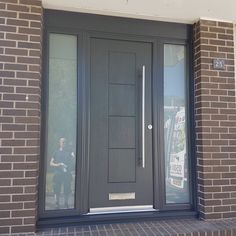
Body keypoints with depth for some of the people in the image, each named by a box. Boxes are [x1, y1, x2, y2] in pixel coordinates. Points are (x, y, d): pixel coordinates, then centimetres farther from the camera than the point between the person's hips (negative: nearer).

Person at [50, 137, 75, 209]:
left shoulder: (68, 153, 10)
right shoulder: (56, 153, 6)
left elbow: (72, 163, 9)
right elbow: (51, 163, 3)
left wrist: (73, 158, -9)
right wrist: (58, 165, -12)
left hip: (67, 174, 1)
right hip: (58, 174, -1)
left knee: (67, 190, 4)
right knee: (57, 191, 1)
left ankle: (66, 204, 19)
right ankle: (57, 204, 17)